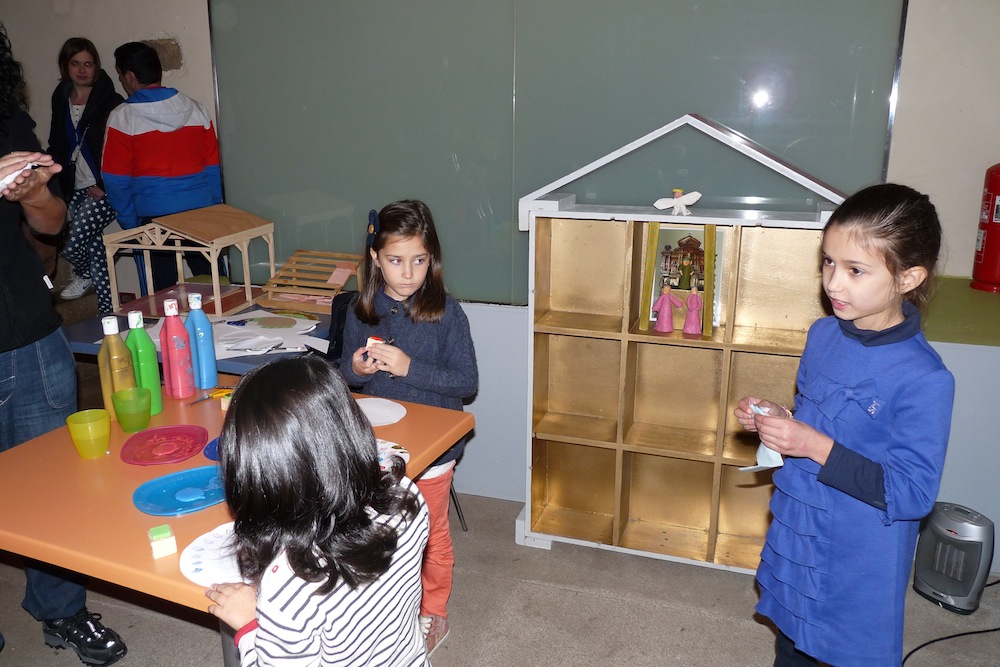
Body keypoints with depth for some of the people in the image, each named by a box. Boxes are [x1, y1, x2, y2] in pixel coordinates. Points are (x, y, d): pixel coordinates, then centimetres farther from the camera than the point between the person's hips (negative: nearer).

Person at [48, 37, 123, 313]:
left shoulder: (109, 101, -6)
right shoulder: (61, 99, 12)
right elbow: (57, 147, 18)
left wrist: (104, 185, -15)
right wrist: (59, 184, 8)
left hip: (104, 189, -6)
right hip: (75, 189, 6)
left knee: (72, 242, -14)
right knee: (93, 242, 5)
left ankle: (84, 275, 20)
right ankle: (106, 309, 19)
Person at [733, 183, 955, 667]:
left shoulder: (924, 380, -25)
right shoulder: (823, 335, -4)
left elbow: (912, 494, -23)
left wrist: (816, 447, -29)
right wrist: (775, 419, -9)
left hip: (860, 562, -6)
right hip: (796, 538, 6)